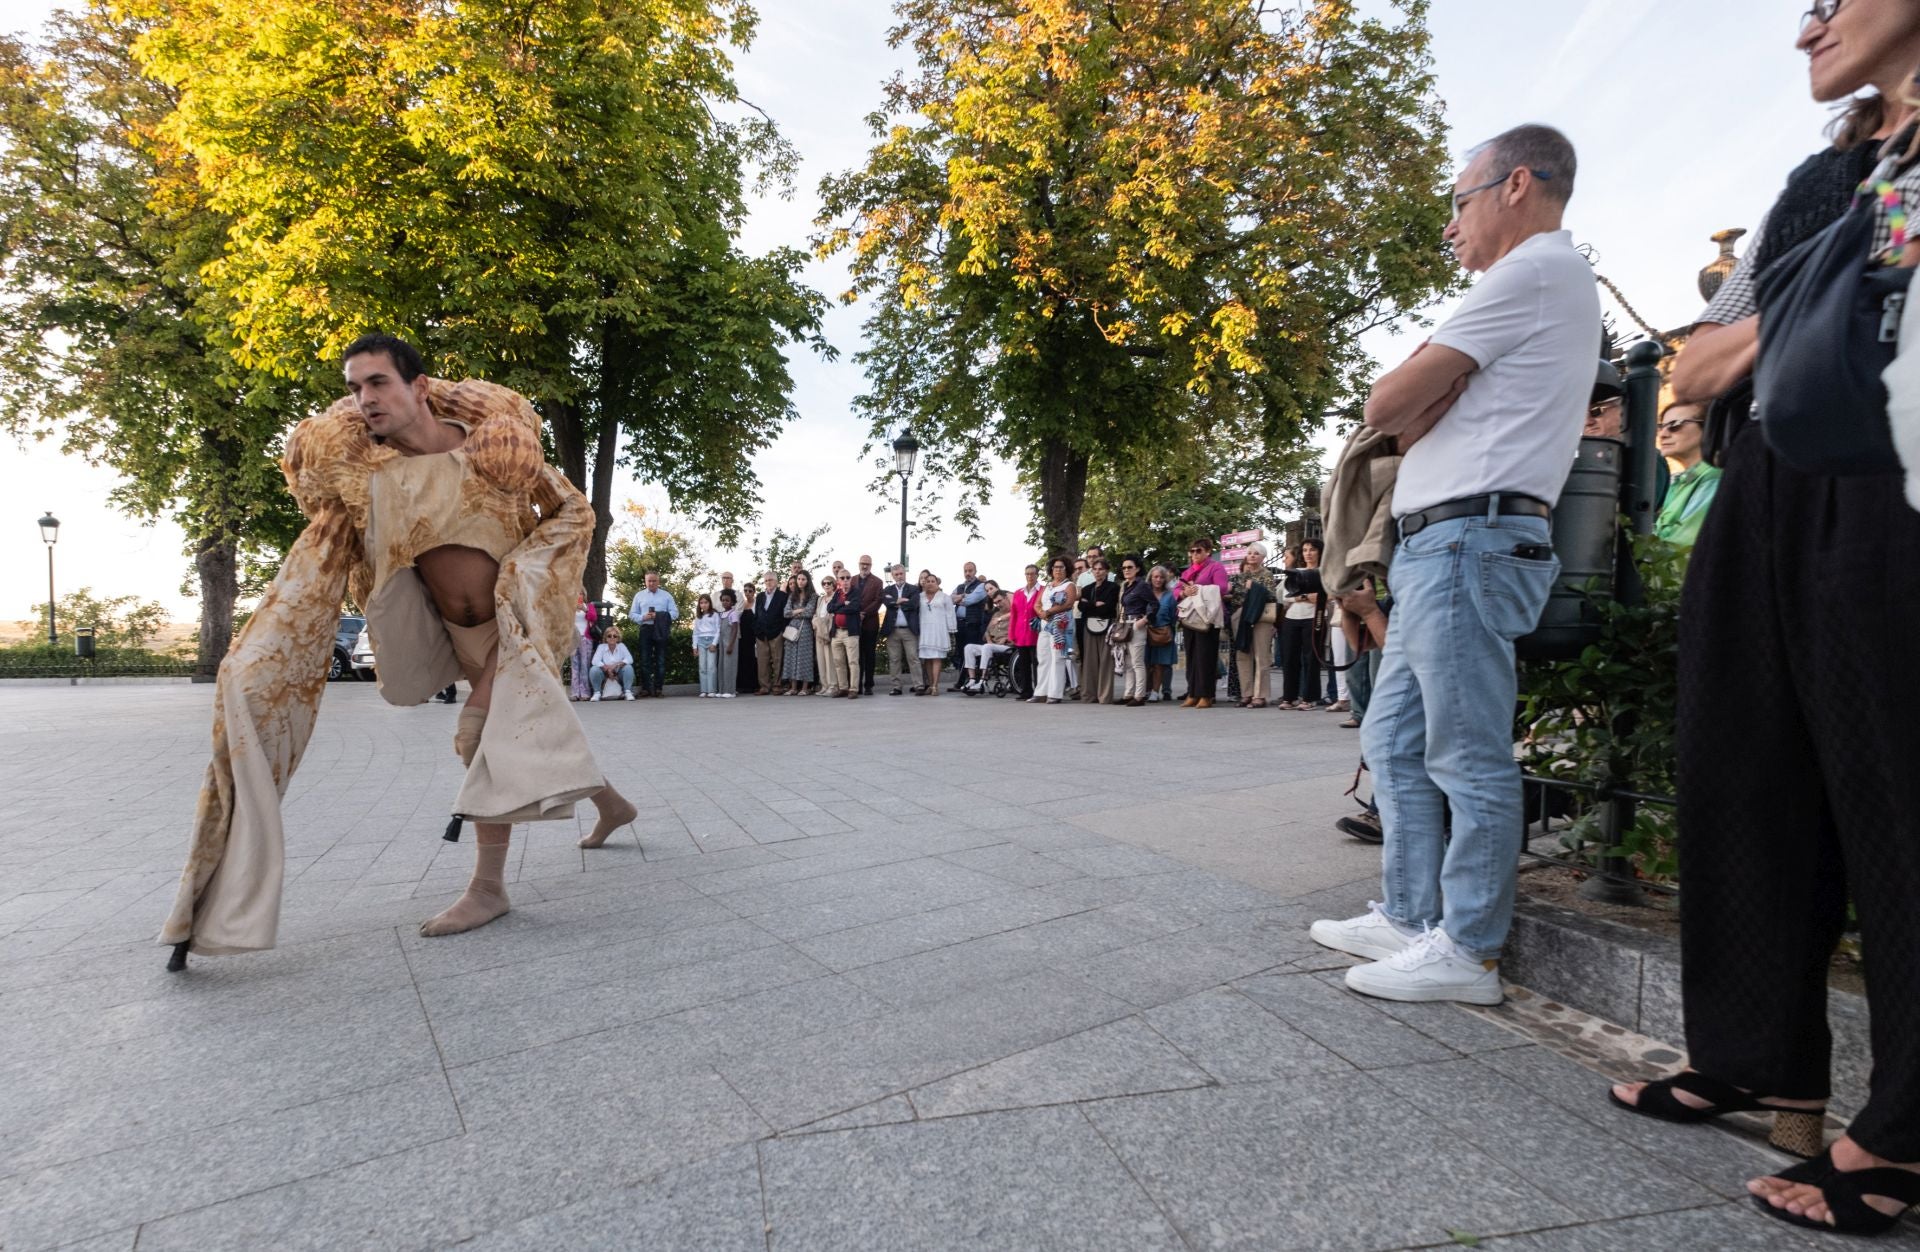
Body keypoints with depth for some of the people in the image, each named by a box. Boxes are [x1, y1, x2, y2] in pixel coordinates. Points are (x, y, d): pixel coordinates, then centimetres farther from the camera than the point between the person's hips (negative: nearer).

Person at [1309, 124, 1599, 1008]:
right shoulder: (1541, 286, 28)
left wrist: (1418, 395, 9)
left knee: (1467, 756, -6)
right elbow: (1412, 427, 20)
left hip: (1469, 539, -10)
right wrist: (1431, 399, 1)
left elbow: (1386, 407, -10)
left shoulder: (1536, 268, -5)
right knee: (1392, 738, 11)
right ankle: (1409, 918, 19)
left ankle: (1466, 951, 3)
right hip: (1439, 545, 10)